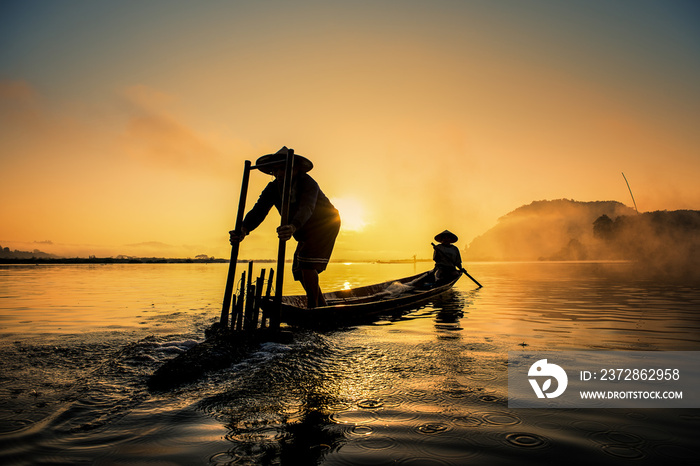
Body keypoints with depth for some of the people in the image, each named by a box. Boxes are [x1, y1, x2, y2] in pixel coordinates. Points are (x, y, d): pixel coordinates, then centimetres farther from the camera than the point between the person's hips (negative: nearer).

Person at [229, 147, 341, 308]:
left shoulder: (308, 183, -29)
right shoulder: (272, 189, -12)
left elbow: (306, 208, -47)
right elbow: (259, 210, -24)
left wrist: (293, 227, -68)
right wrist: (244, 230, -44)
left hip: (326, 224, -7)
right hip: (306, 231, 7)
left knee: (307, 262, -24)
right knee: (299, 269, 4)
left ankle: (313, 308, -15)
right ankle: (321, 306, 20)